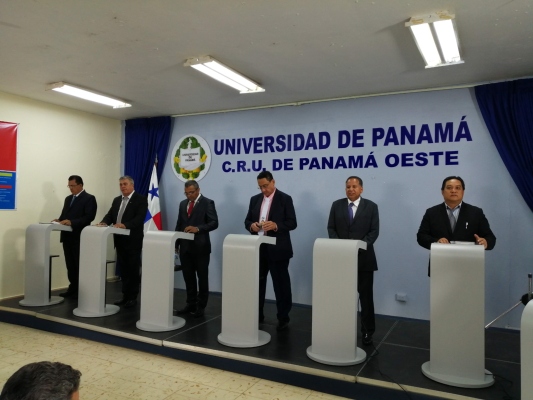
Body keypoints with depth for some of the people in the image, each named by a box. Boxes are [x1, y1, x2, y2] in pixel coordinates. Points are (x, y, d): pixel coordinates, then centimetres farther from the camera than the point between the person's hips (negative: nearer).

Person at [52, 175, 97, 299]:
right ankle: (73, 288, 19)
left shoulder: (89, 198, -7)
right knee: (70, 265, 11)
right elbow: (64, 215, 18)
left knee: (79, 265, 1)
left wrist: (72, 222, -25)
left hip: (79, 237, -7)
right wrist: (59, 220, -4)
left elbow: (89, 217, -17)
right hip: (67, 236, 7)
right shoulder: (68, 198, 18)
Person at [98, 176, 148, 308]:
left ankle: (133, 297, 12)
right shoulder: (116, 200, 16)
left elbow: (139, 218, -19)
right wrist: (104, 222, -13)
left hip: (133, 240, -6)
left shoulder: (141, 199, -7)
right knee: (123, 269, 13)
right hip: (120, 240, 6)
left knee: (133, 269, 2)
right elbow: (110, 215, 9)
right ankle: (125, 295, 22)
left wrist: (125, 225, -33)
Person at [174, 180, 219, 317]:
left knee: (202, 278, 5)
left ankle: (201, 306, 15)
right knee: (188, 277, 11)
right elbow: (179, 224, 16)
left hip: (201, 247, -5)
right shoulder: (183, 204, 14)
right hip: (185, 247, 6)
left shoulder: (207, 203, -5)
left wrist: (198, 228, -26)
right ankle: (191, 304, 22)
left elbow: (214, 223, -13)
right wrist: (176, 243, 10)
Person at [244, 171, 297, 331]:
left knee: (281, 283, 4)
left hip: (277, 249, -5)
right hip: (258, 248, 5)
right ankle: (257, 314, 24)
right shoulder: (254, 199, 12)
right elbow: (247, 221, 13)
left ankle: (283, 317, 16)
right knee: (257, 282, 11)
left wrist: (276, 225, -25)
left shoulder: (285, 199, -4)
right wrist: (252, 226, -10)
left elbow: (292, 223, -8)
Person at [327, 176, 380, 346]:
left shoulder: (371, 206, 1)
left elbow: (374, 231, -4)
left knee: (365, 295, 7)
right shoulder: (336, 205, 6)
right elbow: (331, 228, 4)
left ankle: (367, 331, 18)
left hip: (363, 257, -1)